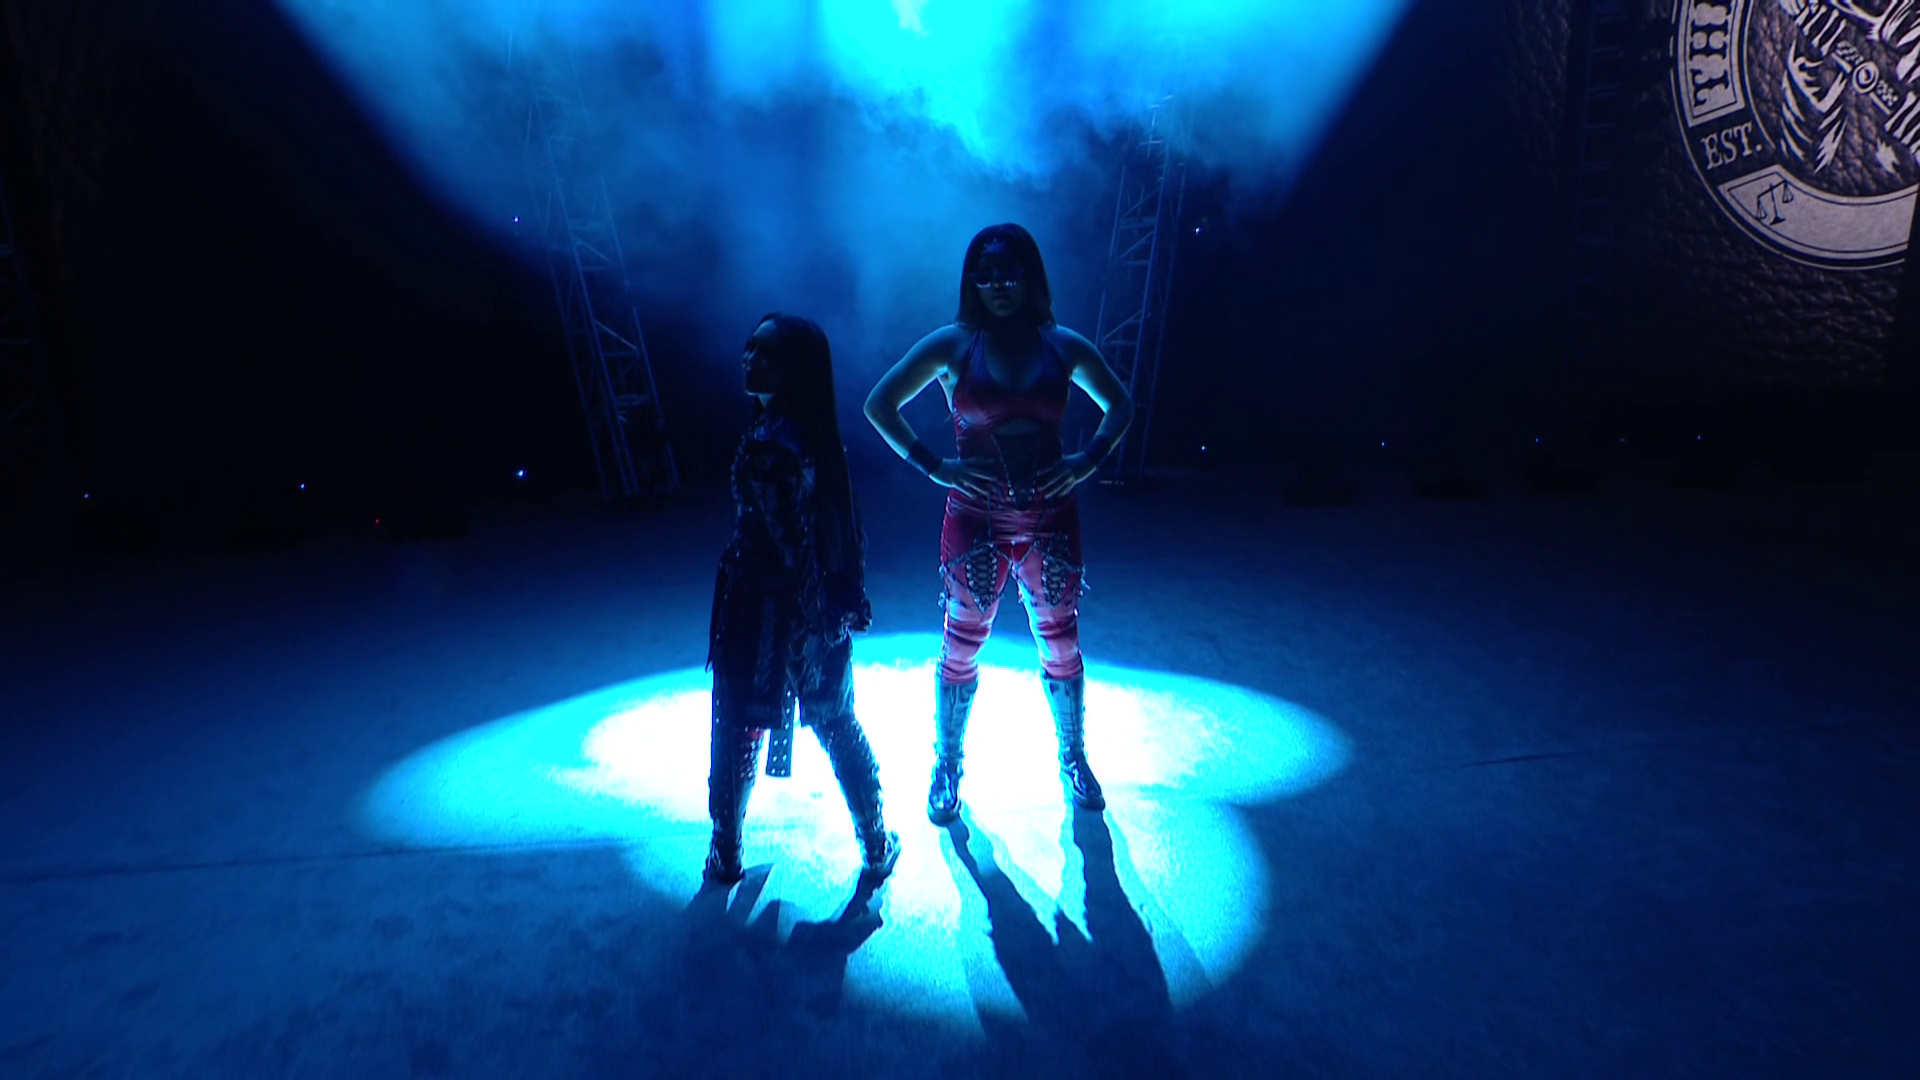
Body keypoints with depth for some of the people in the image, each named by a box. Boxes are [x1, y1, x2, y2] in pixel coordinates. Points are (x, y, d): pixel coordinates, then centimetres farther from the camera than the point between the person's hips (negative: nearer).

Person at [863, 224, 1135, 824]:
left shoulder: (1063, 346, 1)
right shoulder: (951, 346, -4)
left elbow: (1120, 404, 13)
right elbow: (879, 404, 0)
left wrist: (1090, 459, -4)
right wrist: (933, 466, -10)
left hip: (1051, 519, 2)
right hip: (974, 520, -1)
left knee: (1062, 645, 11)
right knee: (960, 649, 8)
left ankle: (1074, 759, 34)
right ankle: (947, 767, 29)